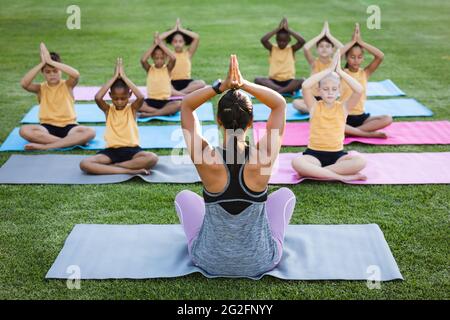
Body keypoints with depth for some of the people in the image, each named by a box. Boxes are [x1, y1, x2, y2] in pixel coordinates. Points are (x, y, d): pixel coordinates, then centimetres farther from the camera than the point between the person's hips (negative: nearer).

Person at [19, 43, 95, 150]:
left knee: (90, 132, -32)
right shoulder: (41, 88, 6)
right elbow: (24, 83, -15)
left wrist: (51, 61, -20)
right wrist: (42, 63, -18)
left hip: (68, 126, -1)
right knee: (24, 130, -30)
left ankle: (44, 146, -30)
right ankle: (71, 142, -28)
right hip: (48, 127, 1)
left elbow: (76, 75, -20)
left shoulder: (67, 85, 4)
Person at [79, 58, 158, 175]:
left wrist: (124, 77, -12)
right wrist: (115, 77, -11)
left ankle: (111, 166, -21)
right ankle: (130, 170, -30)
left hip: (131, 150, -1)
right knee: (84, 164, -27)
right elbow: (97, 98, -17)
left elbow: (141, 97, -19)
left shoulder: (132, 108, 4)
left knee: (152, 158, -34)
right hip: (111, 150, 1)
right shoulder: (108, 109, 5)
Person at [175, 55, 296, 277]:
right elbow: (280, 104, -6)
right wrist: (244, 84, -18)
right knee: (285, 194, 26)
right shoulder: (263, 159, -23)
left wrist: (223, 86, -20)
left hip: (211, 262, 0)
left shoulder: (206, 160, -24)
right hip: (261, 262, 0)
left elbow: (186, 106, -7)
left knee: (184, 197, 26)